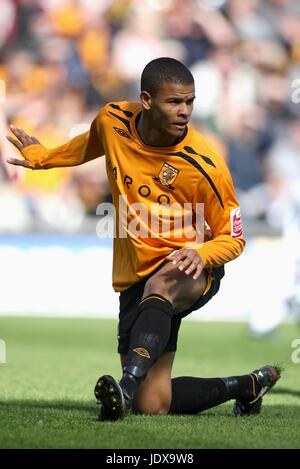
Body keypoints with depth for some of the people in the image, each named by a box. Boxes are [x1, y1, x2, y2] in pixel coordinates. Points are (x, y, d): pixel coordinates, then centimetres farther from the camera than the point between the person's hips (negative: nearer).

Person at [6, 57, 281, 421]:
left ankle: (127, 387, -58)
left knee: (159, 286, -44)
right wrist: (41, 156, 36)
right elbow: (90, 144, 23)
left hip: (189, 271, -4)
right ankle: (247, 385, 18)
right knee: (152, 405, -5)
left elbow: (232, 240, -7)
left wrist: (199, 254, -28)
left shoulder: (205, 168, -17)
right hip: (136, 277, 5)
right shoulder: (112, 121, -4)